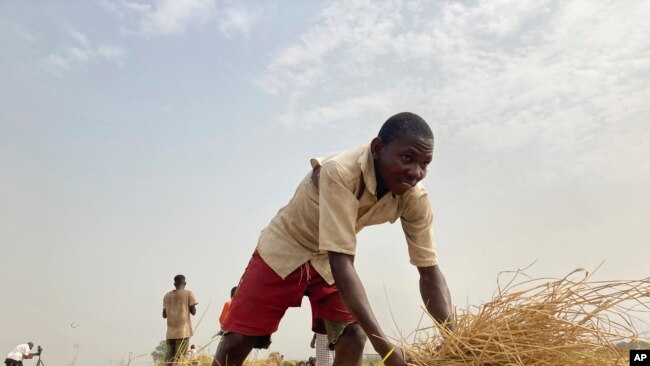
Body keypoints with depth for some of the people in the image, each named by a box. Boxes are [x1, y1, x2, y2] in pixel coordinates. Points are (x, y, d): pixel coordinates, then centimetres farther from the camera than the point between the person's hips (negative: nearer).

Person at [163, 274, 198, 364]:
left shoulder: (167, 295, 12)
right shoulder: (188, 293, 0)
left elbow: (164, 315, 12)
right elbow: (193, 311, 0)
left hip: (170, 332, 4)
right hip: (183, 331, -4)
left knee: (170, 359, 5)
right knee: (180, 359, -6)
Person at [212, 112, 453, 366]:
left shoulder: (414, 198, -22)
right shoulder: (340, 172, -39)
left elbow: (429, 271, -17)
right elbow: (341, 264, -41)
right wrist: (381, 341, -46)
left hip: (330, 259, 4)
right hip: (284, 247, -4)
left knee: (354, 337, -11)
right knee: (237, 341, -3)